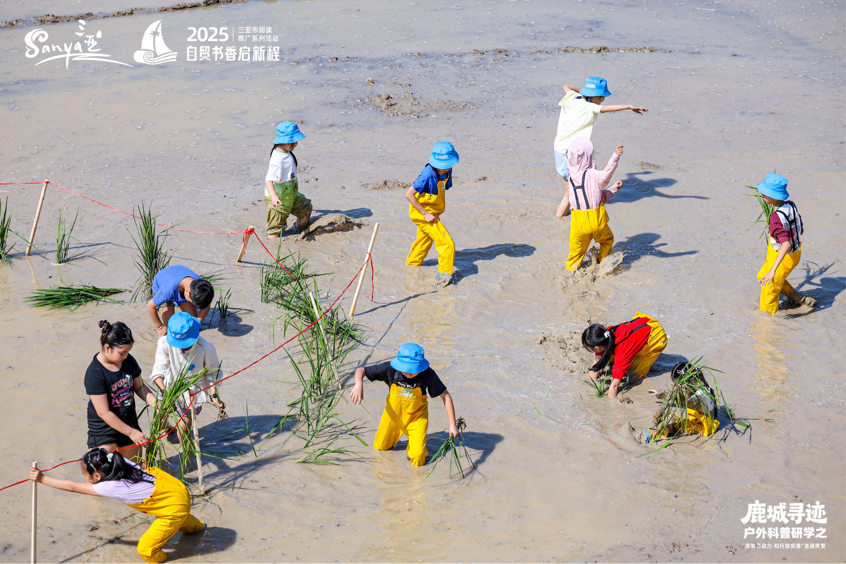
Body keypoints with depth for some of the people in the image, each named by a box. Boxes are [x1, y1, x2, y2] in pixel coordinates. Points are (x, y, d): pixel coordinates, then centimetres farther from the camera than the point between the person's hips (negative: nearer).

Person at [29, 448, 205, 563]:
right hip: (177, 488, 9)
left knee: (146, 549, -5)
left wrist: (42, 479, -14)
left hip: (175, 507, -9)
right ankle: (195, 526, 73)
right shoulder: (120, 463, -9)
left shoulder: (111, 487, -26)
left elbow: (73, 487, -19)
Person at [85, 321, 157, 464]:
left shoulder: (128, 361, -5)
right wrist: (131, 432, -21)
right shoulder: (94, 373, -25)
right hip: (104, 427, -6)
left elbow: (139, 386, 9)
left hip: (129, 421, 6)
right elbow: (104, 412, -24)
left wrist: (155, 403, -11)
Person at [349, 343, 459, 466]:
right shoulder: (390, 369, -27)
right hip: (393, 414, 2)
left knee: (417, 458, -11)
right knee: (380, 447, 19)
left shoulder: (428, 375, -30)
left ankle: (417, 443, 22)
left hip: (416, 417, -2)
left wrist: (453, 425, -20)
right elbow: (361, 370, -19)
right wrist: (359, 384, -43)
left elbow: (445, 396, -19)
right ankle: (395, 434, 50)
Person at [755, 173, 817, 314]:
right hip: (795, 252, 9)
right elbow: (801, 231, 6)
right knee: (762, 276, 30)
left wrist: (773, 270, -46)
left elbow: (786, 244, -42)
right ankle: (797, 298, 31)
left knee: (769, 292, 9)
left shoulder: (776, 218, -33)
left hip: (784, 258, -9)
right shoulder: (791, 206, -7)